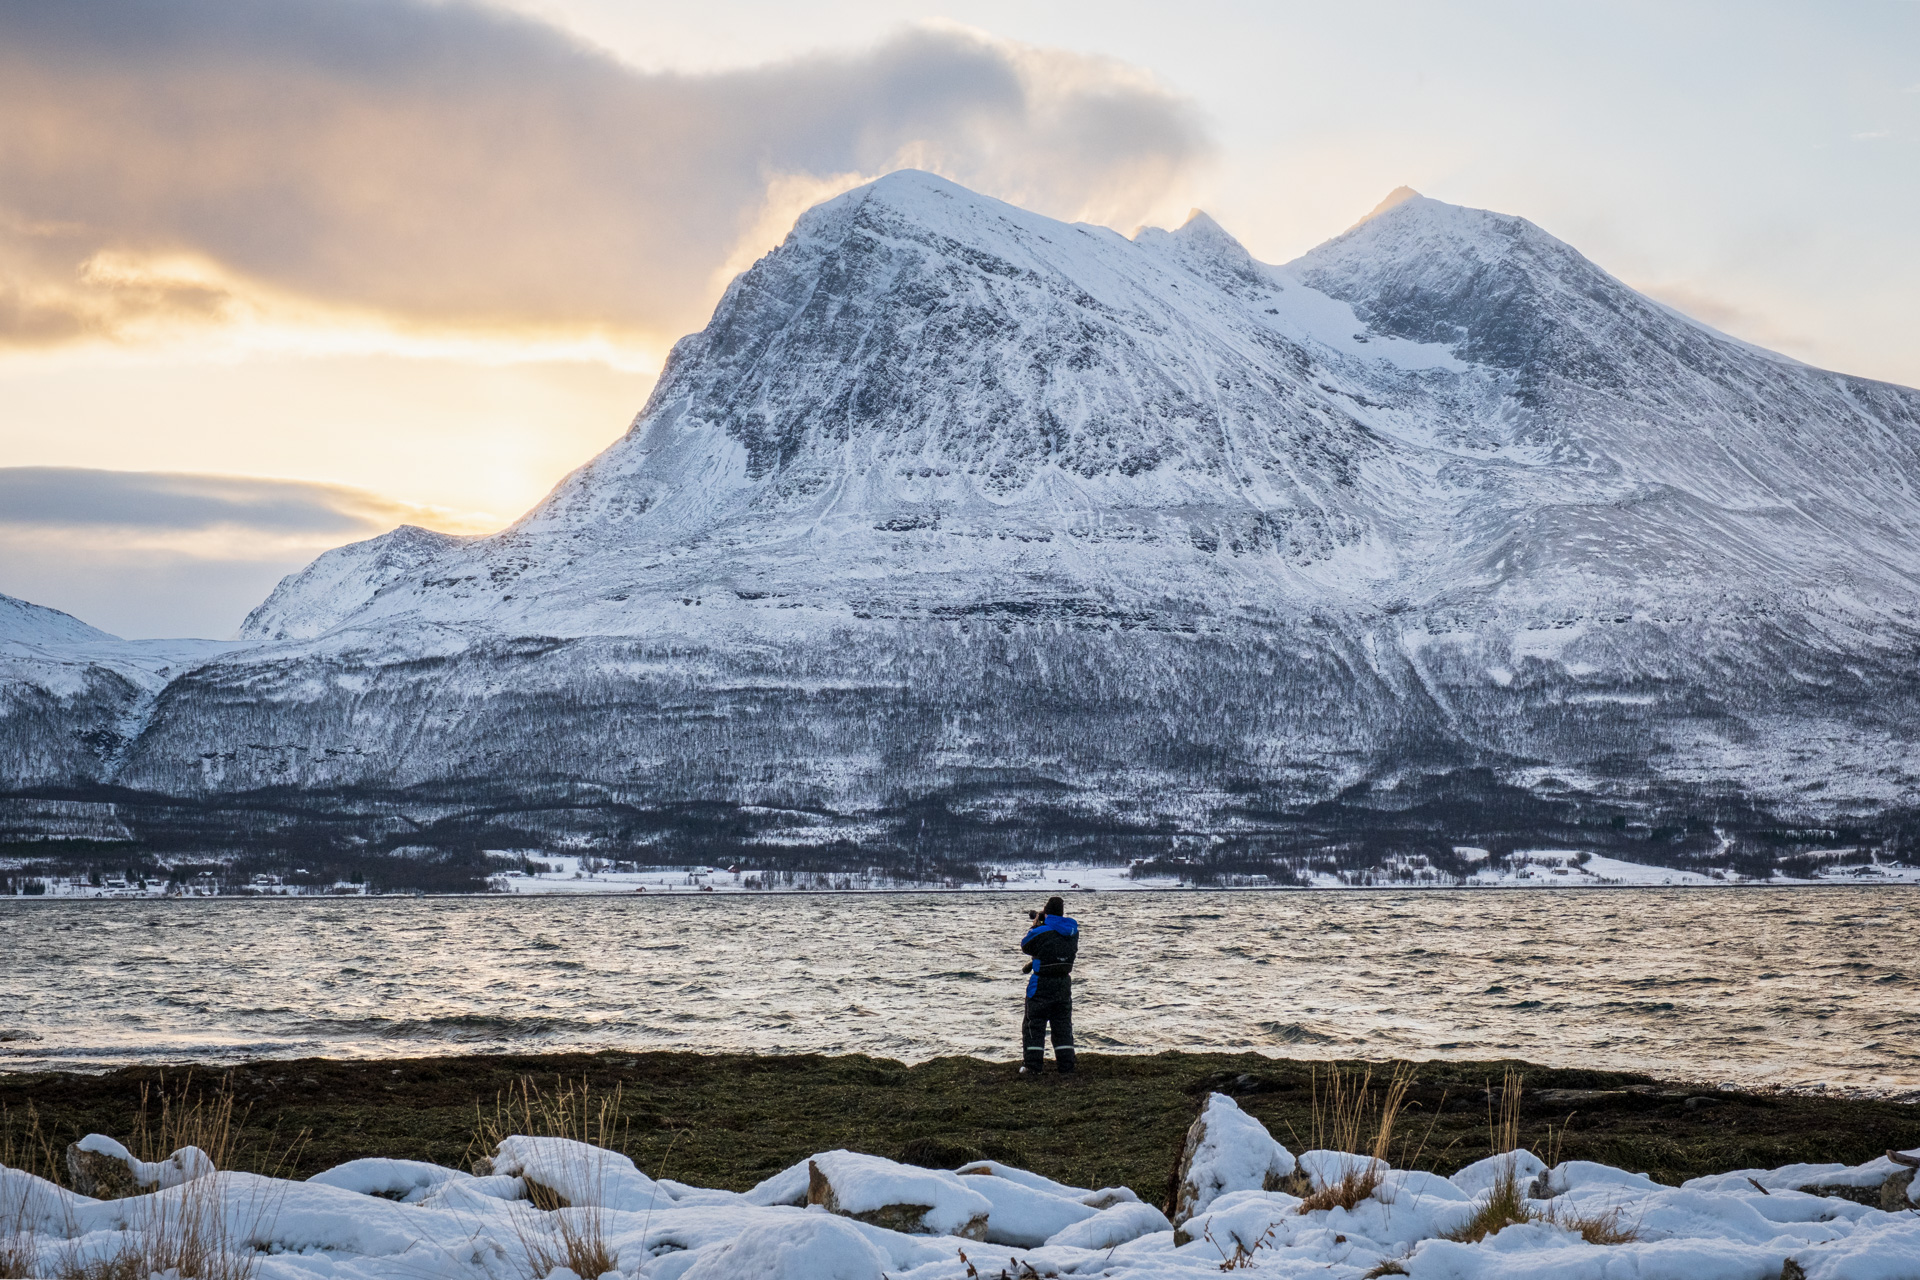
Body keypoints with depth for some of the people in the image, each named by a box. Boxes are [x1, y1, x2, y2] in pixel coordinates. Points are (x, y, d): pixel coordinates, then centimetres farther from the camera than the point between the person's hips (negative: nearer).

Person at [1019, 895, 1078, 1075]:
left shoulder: (1041, 932, -17)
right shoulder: (1073, 930, 0)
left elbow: (1026, 946, 0)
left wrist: (1035, 925, 10)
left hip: (1042, 985, -5)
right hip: (1064, 983, 5)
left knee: (1034, 1023, 3)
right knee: (1063, 1024, 13)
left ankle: (1032, 1065, 0)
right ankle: (1065, 1064, 13)